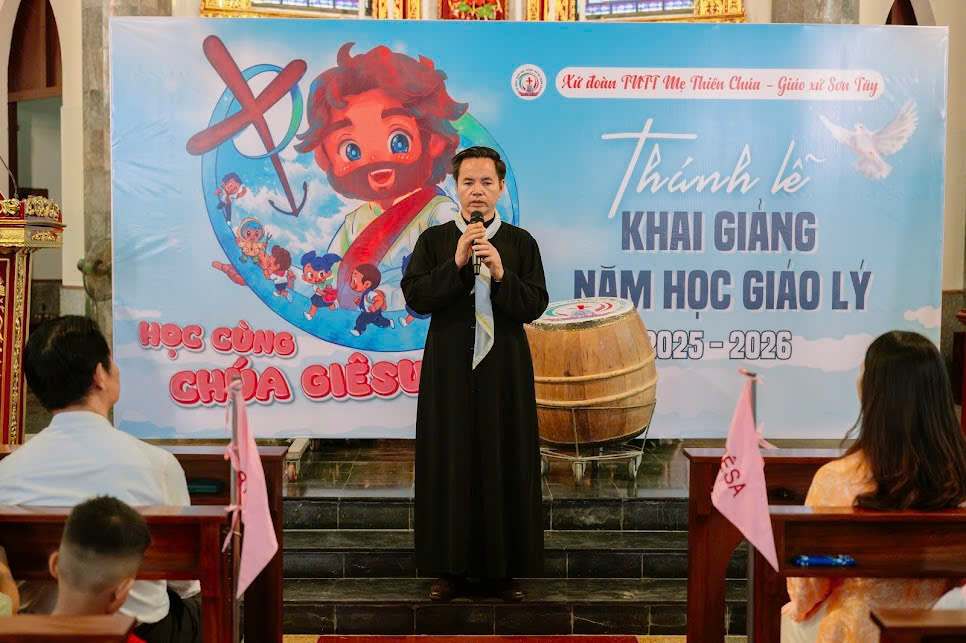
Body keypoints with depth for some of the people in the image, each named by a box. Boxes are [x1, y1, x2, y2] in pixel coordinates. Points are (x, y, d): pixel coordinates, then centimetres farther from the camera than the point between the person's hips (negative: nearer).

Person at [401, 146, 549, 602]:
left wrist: (500, 274, -18)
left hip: (504, 368, 0)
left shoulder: (520, 242, 4)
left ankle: (504, 565, 13)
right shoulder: (434, 240, 5)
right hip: (450, 369, 0)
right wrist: (457, 264, -17)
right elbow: (415, 297, -7)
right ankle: (450, 565, 11)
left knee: (505, 461, 3)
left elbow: (534, 306, -3)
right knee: (450, 462, 2)